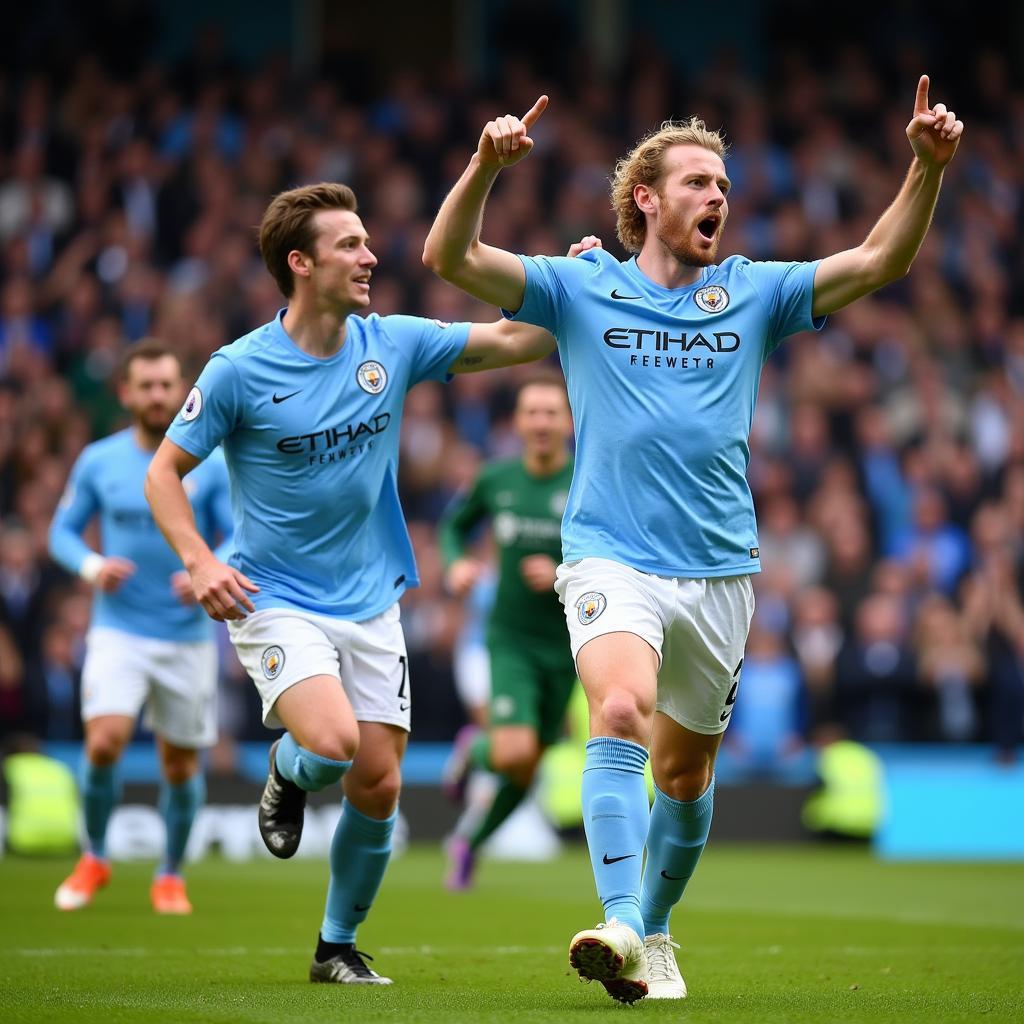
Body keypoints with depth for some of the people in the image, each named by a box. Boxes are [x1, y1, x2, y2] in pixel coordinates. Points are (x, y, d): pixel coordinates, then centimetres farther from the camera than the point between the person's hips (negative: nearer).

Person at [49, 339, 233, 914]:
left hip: (188, 635, 1)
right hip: (118, 631, 0)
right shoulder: (98, 462, 1)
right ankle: (94, 860, 5)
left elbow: (241, 539, -2)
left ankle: (171, 877, 27)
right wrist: (91, 566, -12)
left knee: (181, 764, 6)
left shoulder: (213, 464, -2)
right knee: (104, 743, -18)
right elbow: (64, 530, 9)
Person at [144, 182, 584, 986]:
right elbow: (165, 471, -3)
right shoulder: (240, 370, -11)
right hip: (277, 603, -4)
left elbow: (511, 340, 2)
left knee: (379, 784, 1)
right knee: (332, 740, -27)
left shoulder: (391, 344, -1)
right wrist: (199, 561, -17)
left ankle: (339, 947, 22)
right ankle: (286, 773, 11)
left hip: (371, 604, 4)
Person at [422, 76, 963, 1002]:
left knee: (685, 769, 12)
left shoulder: (753, 295, 9)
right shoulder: (580, 290, 3)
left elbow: (879, 261, 3)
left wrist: (928, 166, -12)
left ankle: (653, 930, 31)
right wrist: (487, 165, -22)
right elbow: (450, 258, -6)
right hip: (611, 557, -3)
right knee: (621, 713, -28)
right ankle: (620, 928, -35)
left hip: (720, 570, 3)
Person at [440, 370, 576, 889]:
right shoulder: (497, 480, -2)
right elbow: (455, 524, 17)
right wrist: (456, 564, -4)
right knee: (514, 753, -22)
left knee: (526, 769, 12)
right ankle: (475, 748, 14)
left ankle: (470, 843, 38)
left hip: (565, 645, 1)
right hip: (511, 637, -1)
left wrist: (564, 577, -25)